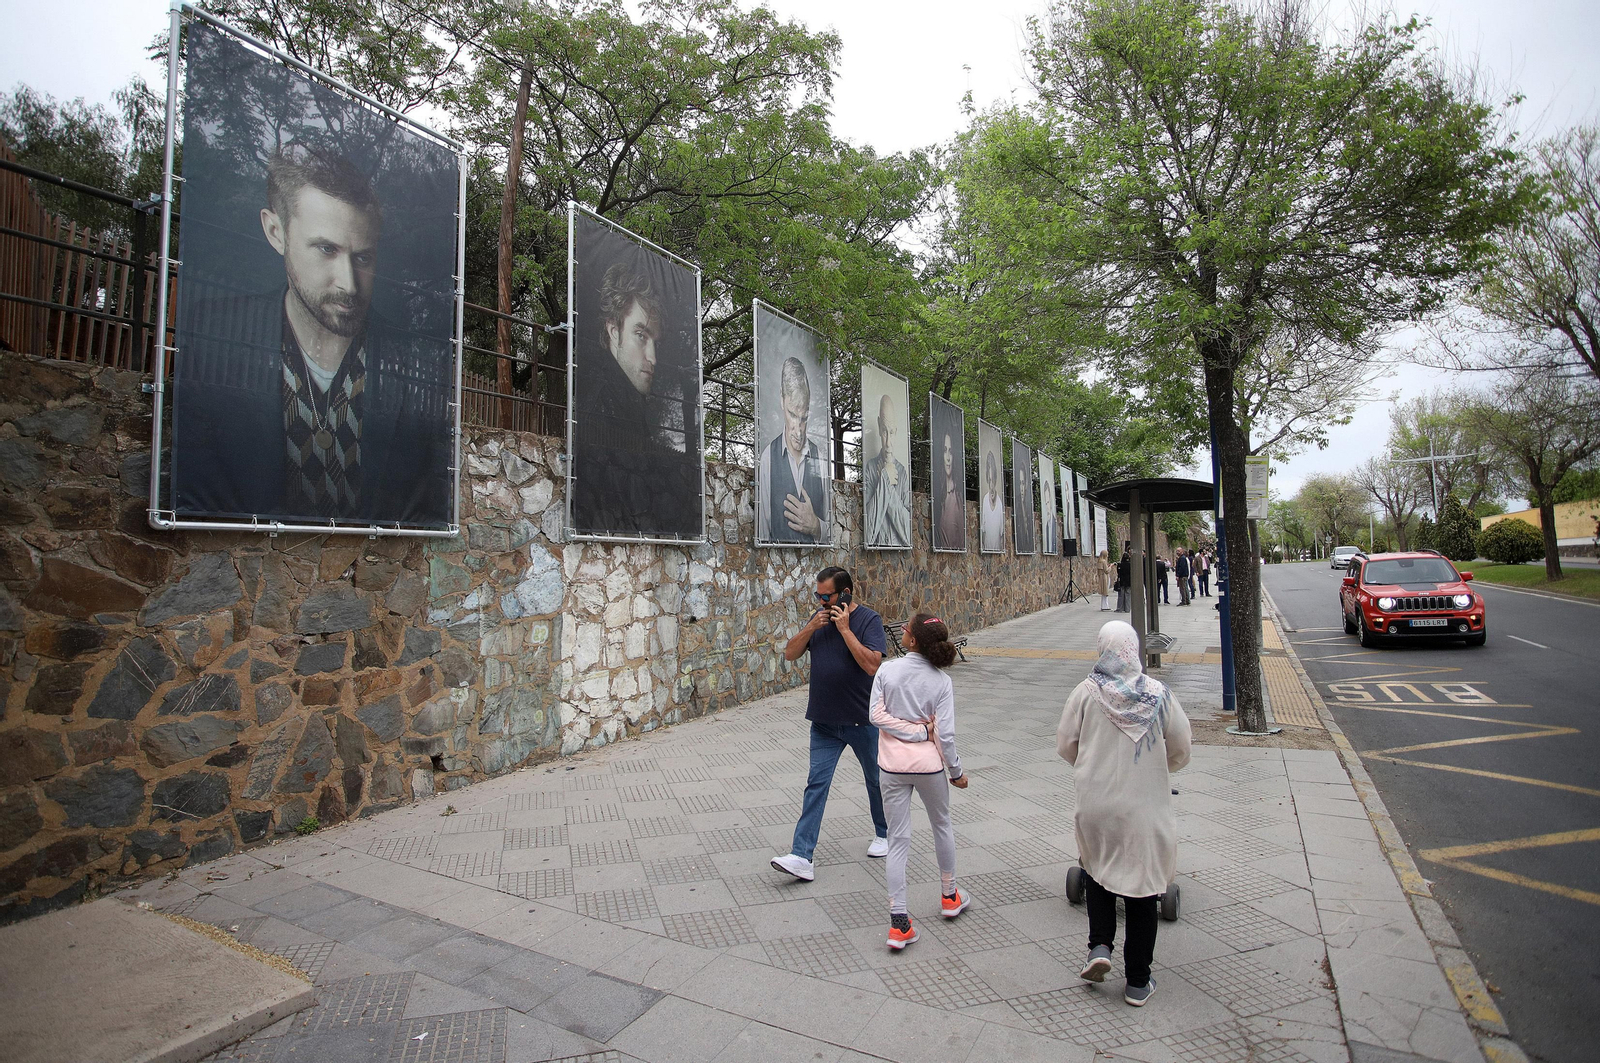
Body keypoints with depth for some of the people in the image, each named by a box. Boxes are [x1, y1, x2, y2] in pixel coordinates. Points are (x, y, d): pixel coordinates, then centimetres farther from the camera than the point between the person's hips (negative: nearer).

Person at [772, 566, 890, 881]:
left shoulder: (869, 620, -13)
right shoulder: (819, 618, 3)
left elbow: (872, 665, -26)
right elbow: (790, 654, 1)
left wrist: (845, 629, -26)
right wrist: (811, 627, -14)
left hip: (863, 721, -3)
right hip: (824, 722, 3)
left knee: (876, 779, 17)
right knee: (816, 784, -1)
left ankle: (884, 833, 41)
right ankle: (802, 857, -1)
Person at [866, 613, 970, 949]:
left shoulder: (887, 670, -9)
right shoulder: (941, 681, -9)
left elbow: (877, 715, -15)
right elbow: (945, 733, -10)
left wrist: (917, 730, -9)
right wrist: (956, 771, 2)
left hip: (892, 766, 0)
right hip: (929, 765, 0)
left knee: (898, 840, 8)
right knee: (942, 826, 25)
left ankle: (899, 923, 7)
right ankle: (949, 896, 42)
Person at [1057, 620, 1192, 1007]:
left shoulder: (1087, 692, -10)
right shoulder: (1159, 694, -8)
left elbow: (1065, 745, -2)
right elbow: (1181, 751, 2)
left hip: (1095, 804, 0)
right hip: (1145, 808, 0)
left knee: (1097, 869, 23)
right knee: (1142, 884, 11)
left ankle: (1099, 945, 10)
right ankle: (1138, 982, 20)